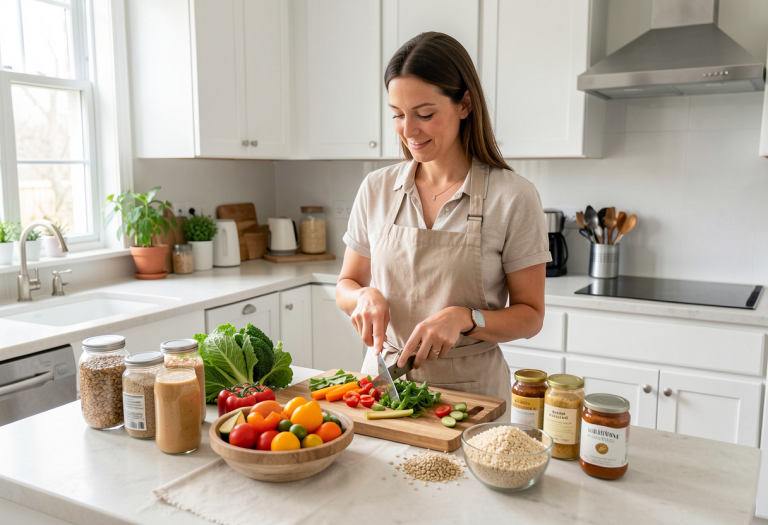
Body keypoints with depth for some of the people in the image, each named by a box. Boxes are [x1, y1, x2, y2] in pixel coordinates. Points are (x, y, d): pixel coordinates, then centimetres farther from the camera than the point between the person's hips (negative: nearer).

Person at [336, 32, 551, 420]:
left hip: (469, 391, -2)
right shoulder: (376, 189, 0)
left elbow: (529, 316, -5)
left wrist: (465, 318, -23)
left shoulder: (513, 197, -11)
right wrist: (366, 296, -12)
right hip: (383, 379, 3)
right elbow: (346, 286, 10)